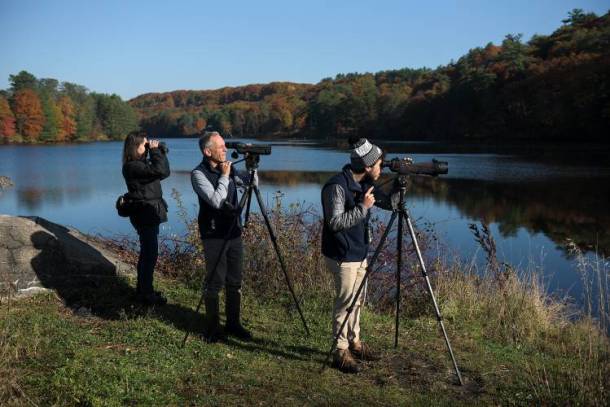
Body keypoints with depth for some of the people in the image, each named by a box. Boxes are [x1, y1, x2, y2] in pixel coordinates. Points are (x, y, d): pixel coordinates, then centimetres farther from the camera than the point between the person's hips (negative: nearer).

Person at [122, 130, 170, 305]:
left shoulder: (142, 163, 11)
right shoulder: (133, 166, -18)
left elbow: (165, 172, 13)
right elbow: (160, 171, -29)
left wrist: (160, 152, 4)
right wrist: (155, 151, -17)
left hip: (149, 213, 10)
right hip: (145, 213, -10)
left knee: (147, 252, 17)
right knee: (150, 254, -4)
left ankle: (143, 290, 28)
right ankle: (146, 294, 6)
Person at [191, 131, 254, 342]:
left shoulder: (228, 168, 7)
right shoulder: (198, 174, -12)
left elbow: (251, 182, 14)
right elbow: (216, 201, -22)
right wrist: (224, 176, -15)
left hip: (234, 233, 6)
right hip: (214, 236, -6)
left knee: (235, 282, 10)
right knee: (214, 282, 0)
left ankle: (233, 323, 22)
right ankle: (212, 328, 13)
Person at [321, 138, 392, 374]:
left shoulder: (364, 185, 7)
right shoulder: (337, 186, -20)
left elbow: (388, 204, 14)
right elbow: (335, 222, -24)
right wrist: (363, 207, -24)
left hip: (360, 254, 8)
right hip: (342, 256, -8)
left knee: (356, 301, 16)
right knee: (345, 302, -2)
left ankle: (355, 342, 30)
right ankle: (341, 351, 10)